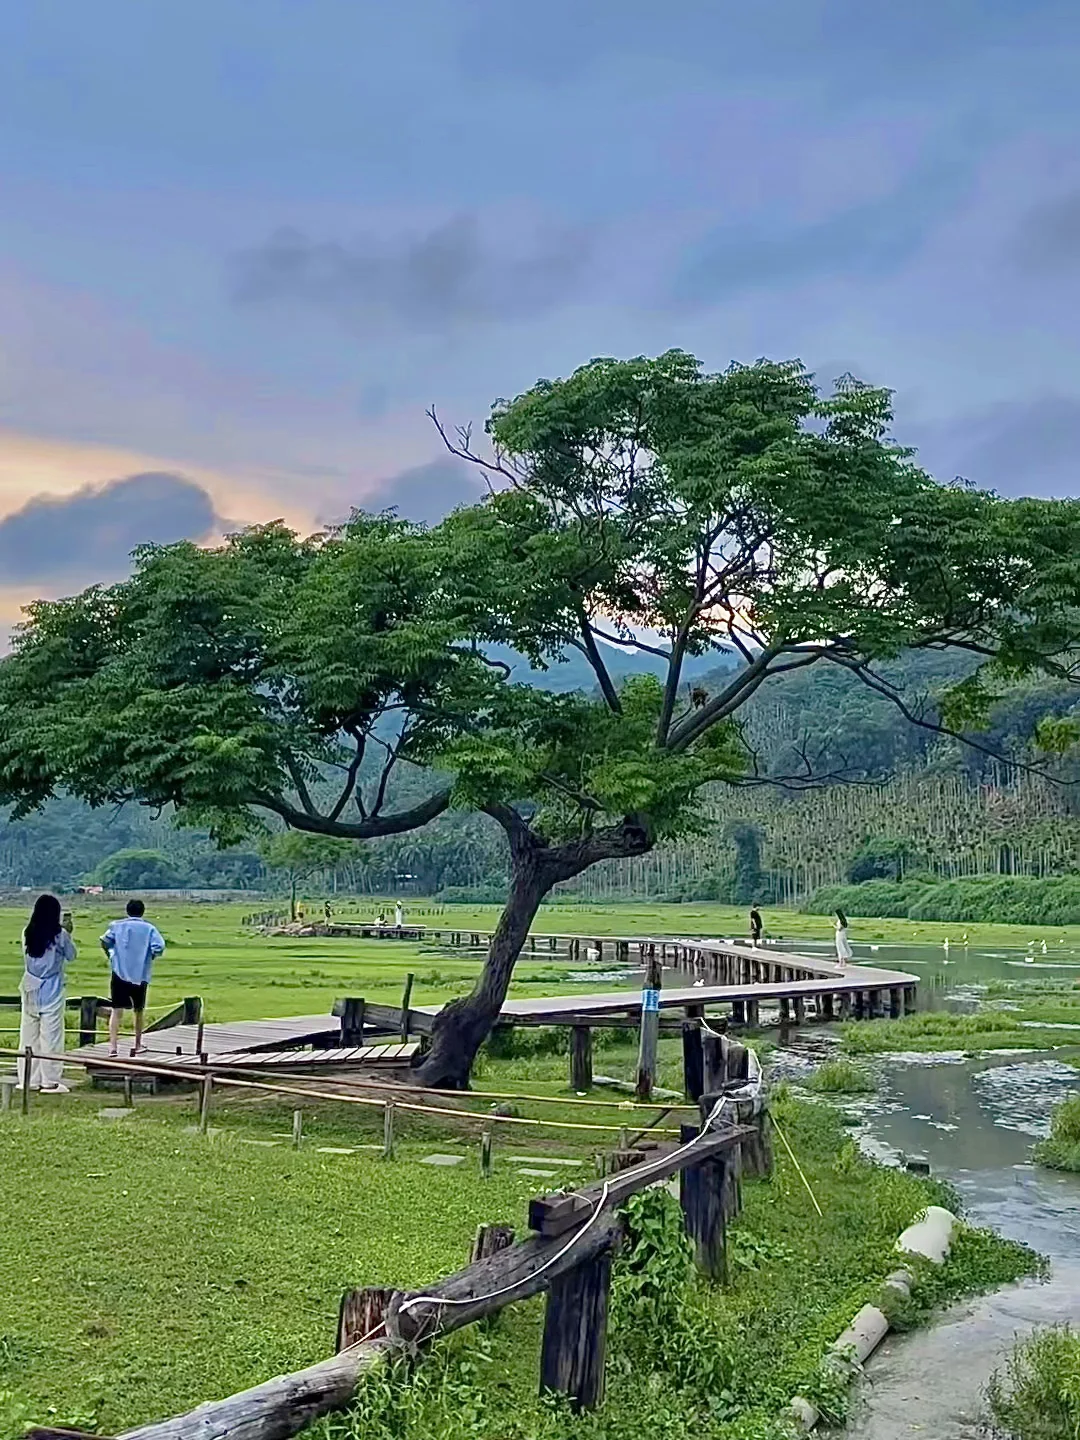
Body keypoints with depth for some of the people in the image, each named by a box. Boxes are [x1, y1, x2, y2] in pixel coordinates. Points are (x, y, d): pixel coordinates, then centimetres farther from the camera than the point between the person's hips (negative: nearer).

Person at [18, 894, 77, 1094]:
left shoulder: (28, 933, 0)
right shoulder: (60, 934, -11)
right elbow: (71, 955, 2)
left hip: (31, 989, 4)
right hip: (52, 990, -4)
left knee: (29, 1034, 9)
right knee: (50, 1035, 0)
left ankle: (29, 1079, 14)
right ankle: (50, 1081, 1)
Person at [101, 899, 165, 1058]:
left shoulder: (117, 925, 5)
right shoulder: (149, 928, 1)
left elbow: (104, 943, -2)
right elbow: (159, 947, -11)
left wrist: (111, 954, 17)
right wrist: (151, 957, 9)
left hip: (119, 973, 0)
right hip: (140, 975, 0)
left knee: (116, 1010, -1)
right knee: (138, 1010, 16)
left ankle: (113, 1046, -14)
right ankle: (137, 1045, 27)